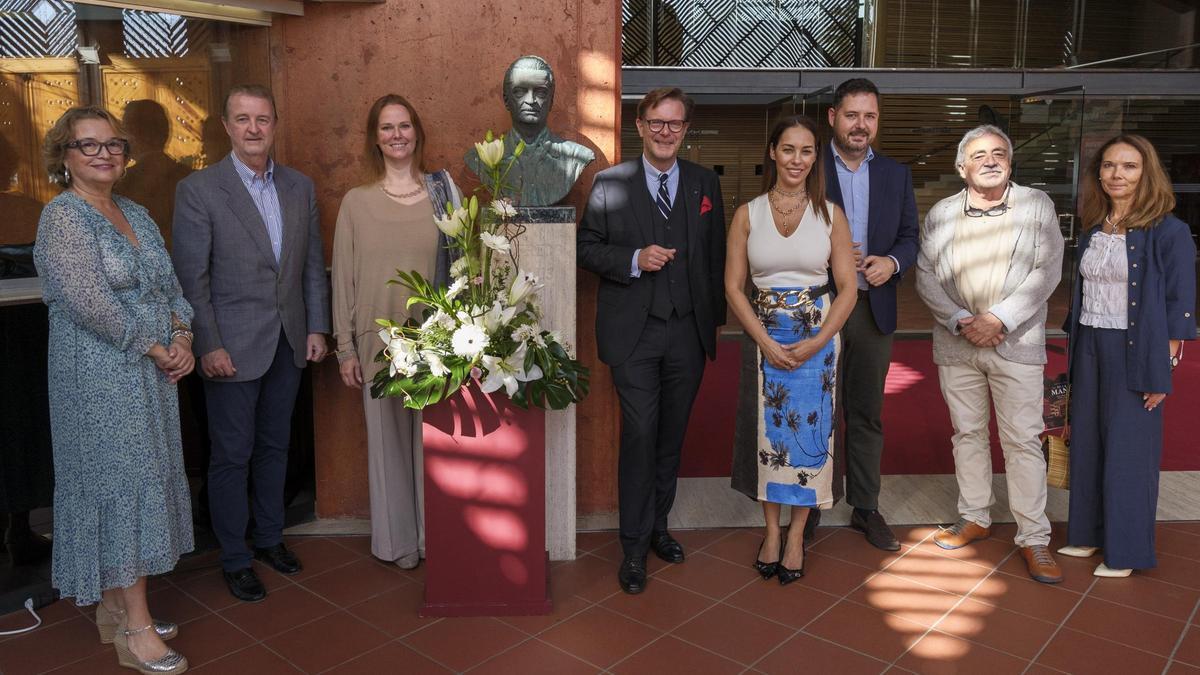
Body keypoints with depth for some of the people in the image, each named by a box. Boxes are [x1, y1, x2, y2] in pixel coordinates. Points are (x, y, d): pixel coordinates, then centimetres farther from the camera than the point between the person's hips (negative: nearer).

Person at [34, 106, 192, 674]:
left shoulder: (136, 214, 13)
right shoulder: (63, 216, -11)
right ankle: (136, 628, 7)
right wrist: (152, 347, -13)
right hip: (101, 378, -8)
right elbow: (88, 301, -20)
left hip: (149, 374, 8)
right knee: (121, 484, -3)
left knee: (137, 483, 12)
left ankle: (114, 607, 26)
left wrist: (182, 338, -3)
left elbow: (169, 285, 14)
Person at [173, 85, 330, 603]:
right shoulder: (198, 190, -8)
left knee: (274, 446, 17)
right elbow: (191, 277, -10)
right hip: (233, 346, -4)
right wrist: (209, 346, -14)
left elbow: (313, 265, 9)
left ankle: (270, 537, 34)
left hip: (289, 343, 5)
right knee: (231, 456, 6)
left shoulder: (300, 187, 7)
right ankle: (234, 558, 21)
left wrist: (317, 327, 4)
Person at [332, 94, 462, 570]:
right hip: (379, 340, 0)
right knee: (388, 438, 9)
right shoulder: (356, 202, 2)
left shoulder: (444, 192, 2)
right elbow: (343, 279, 4)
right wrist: (345, 348, 2)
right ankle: (397, 539, 26)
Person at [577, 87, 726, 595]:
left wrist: (716, 317, 9)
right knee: (640, 435, -5)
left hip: (688, 333, 3)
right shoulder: (609, 183, 0)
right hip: (634, 333, -3)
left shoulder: (706, 184, 8)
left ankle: (658, 526, 30)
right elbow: (586, 248, 0)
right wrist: (634, 260, -16)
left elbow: (716, 254, 12)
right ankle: (634, 547, 9)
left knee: (672, 435, 13)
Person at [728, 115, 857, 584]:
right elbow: (733, 287, 0)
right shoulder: (748, 214, 1)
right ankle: (771, 531, 23)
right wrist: (767, 342, -10)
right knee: (767, 432, 6)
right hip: (764, 338, 0)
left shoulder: (830, 215, 1)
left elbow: (847, 288, 0)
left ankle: (797, 536, 20)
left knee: (809, 432, 4)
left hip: (816, 339, 0)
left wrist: (816, 342, -12)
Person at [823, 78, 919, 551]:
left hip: (874, 308, 3)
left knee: (867, 413, 11)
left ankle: (865, 508, 23)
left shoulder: (896, 174, 10)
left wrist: (892, 262, -13)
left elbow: (910, 237, 8)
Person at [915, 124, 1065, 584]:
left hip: (1015, 343, -2)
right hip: (956, 343, 3)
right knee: (967, 434, 12)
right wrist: (960, 321, -12)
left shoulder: (1037, 205, 1)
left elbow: (1047, 270, -6)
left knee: (1022, 441, -1)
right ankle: (975, 518, 27)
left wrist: (998, 319, -16)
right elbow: (926, 275, 2)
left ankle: (1034, 538, 9)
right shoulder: (941, 214, 7)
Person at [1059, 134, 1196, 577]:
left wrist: (1162, 370, -13)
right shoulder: (1093, 231, 8)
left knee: (1127, 451, 2)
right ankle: (1089, 533, 27)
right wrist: (1076, 353, 9)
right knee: (1086, 443, 12)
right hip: (1089, 350, 6)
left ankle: (1125, 551, 16)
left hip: (1135, 353, -6)